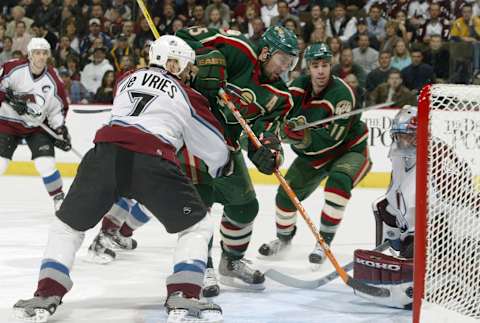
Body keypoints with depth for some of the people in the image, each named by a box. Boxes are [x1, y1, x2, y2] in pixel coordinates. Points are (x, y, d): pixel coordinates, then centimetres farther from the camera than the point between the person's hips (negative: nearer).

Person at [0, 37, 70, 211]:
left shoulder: (53, 81, -9)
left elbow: (58, 109, 1)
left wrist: (61, 131, -8)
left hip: (37, 126, 1)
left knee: (46, 163, -11)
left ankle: (59, 198, 7)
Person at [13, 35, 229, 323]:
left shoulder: (127, 80, 28)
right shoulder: (187, 96, 19)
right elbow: (214, 145, 23)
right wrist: (218, 167, 44)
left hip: (105, 153, 3)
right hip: (151, 161, -3)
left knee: (68, 225, 22)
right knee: (197, 227, 14)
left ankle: (47, 294, 8)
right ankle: (183, 298, -3)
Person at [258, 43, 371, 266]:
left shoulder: (341, 93, -30)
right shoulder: (299, 86, -11)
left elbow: (332, 138, -35)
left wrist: (305, 137, -49)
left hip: (348, 150, -6)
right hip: (312, 155, 6)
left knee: (338, 181, -34)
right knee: (287, 192, 1)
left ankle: (324, 242, -23)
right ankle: (284, 237, 31)